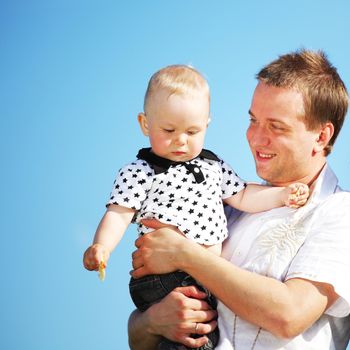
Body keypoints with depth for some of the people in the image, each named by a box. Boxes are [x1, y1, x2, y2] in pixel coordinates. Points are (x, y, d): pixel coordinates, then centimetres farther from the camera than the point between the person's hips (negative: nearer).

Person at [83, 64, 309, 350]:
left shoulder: (214, 166, 16)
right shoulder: (139, 173, -2)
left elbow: (242, 197, 23)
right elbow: (119, 215, -8)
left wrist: (282, 195, 13)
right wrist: (102, 246, -25)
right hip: (165, 281, -6)